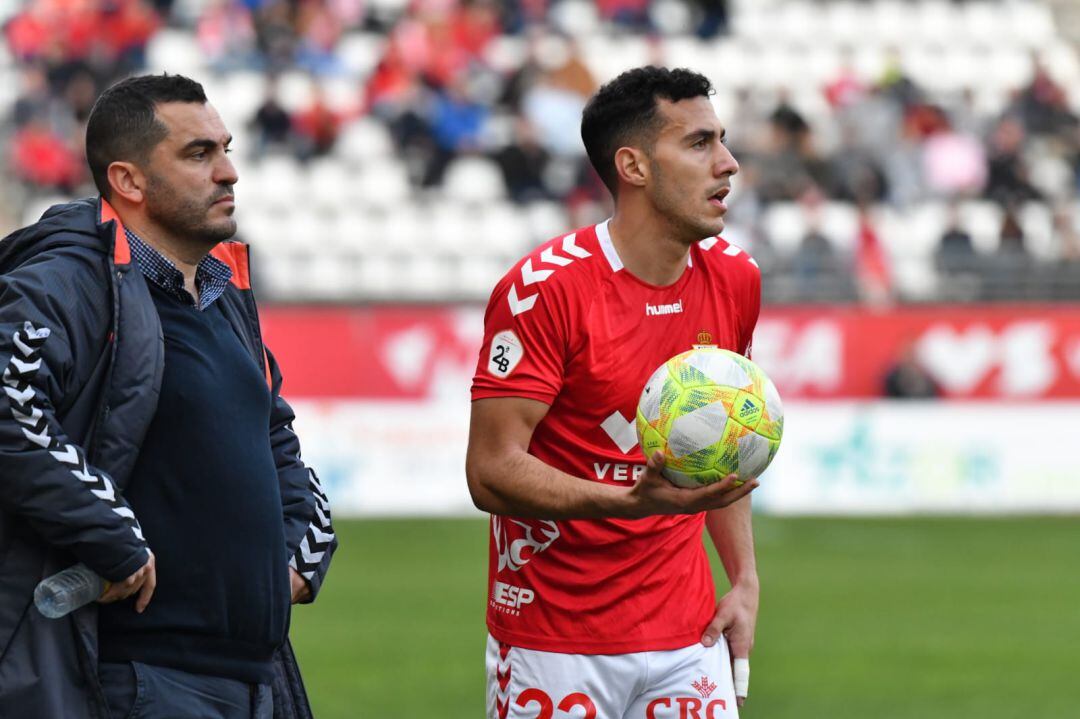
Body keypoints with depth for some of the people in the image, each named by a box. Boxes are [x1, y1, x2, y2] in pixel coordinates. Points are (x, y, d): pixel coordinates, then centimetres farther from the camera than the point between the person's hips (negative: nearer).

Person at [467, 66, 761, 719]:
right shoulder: (544, 289, -15)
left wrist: (745, 578, 10)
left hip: (687, 637, 5)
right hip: (555, 643, -5)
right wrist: (632, 502, -30)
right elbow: (491, 471, -18)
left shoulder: (734, 279, 6)